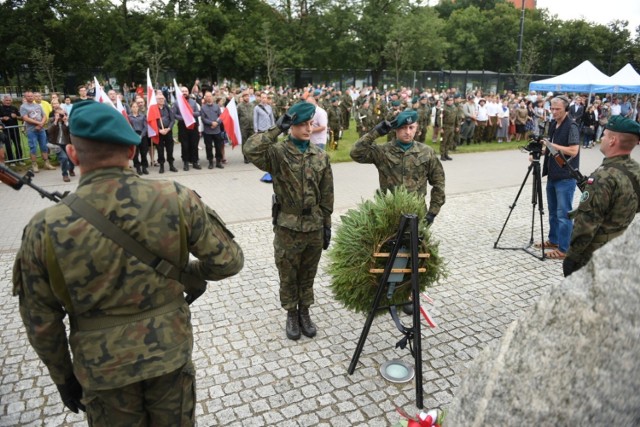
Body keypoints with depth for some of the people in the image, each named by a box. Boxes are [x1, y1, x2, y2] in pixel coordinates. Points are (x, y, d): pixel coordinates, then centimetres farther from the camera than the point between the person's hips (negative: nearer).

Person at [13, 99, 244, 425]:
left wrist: (63, 378, 11)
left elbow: (41, 324, -6)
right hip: (171, 353, 1)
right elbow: (228, 261, -10)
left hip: (102, 368, 0)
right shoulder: (177, 199, -19)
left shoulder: (45, 229, -17)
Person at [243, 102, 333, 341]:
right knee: (288, 276, 12)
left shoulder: (321, 156, 4)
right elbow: (250, 150, -30)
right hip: (287, 228, -3)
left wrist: (327, 224, 7)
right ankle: (291, 314, 32)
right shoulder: (277, 153, -9)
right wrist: (277, 129, -24)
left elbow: (327, 195, 7)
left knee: (308, 274, 17)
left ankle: (305, 312, 36)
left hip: (314, 227, 3)